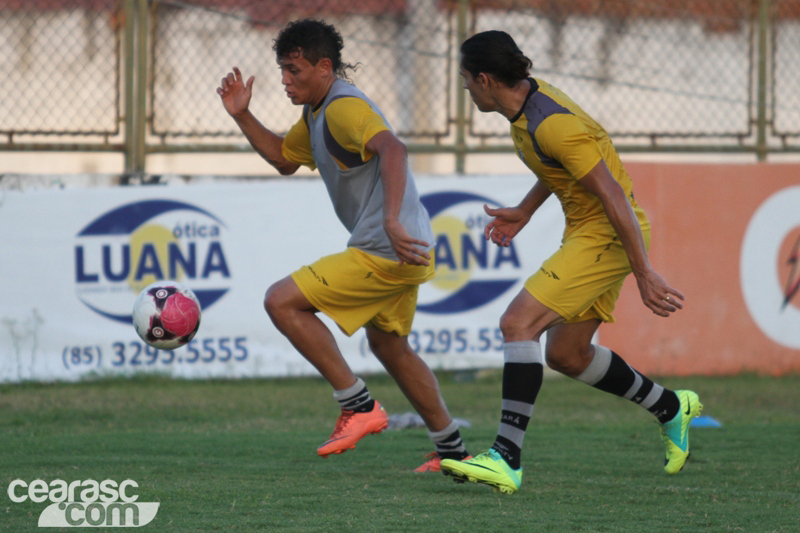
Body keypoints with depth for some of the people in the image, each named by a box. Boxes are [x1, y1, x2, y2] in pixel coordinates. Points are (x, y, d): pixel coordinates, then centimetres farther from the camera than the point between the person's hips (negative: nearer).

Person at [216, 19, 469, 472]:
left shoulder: (344, 108, -17)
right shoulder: (316, 114, 16)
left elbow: (392, 150, -34)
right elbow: (284, 158, 31)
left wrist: (392, 222, -44)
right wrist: (242, 116, 17)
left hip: (386, 252, -11)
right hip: (403, 252, 11)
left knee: (281, 302, -10)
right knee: (389, 347, 25)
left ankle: (360, 407, -9)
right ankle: (452, 449, 32)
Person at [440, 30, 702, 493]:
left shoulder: (552, 124, -25)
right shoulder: (530, 98, 5)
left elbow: (613, 195, -26)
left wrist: (644, 274, -26)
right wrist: (525, 211, 23)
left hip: (608, 234, -10)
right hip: (587, 232, 10)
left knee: (518, 323, -20)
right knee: (567, 355, 16)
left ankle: (507, 459, -24)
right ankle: (671, 409, 34)